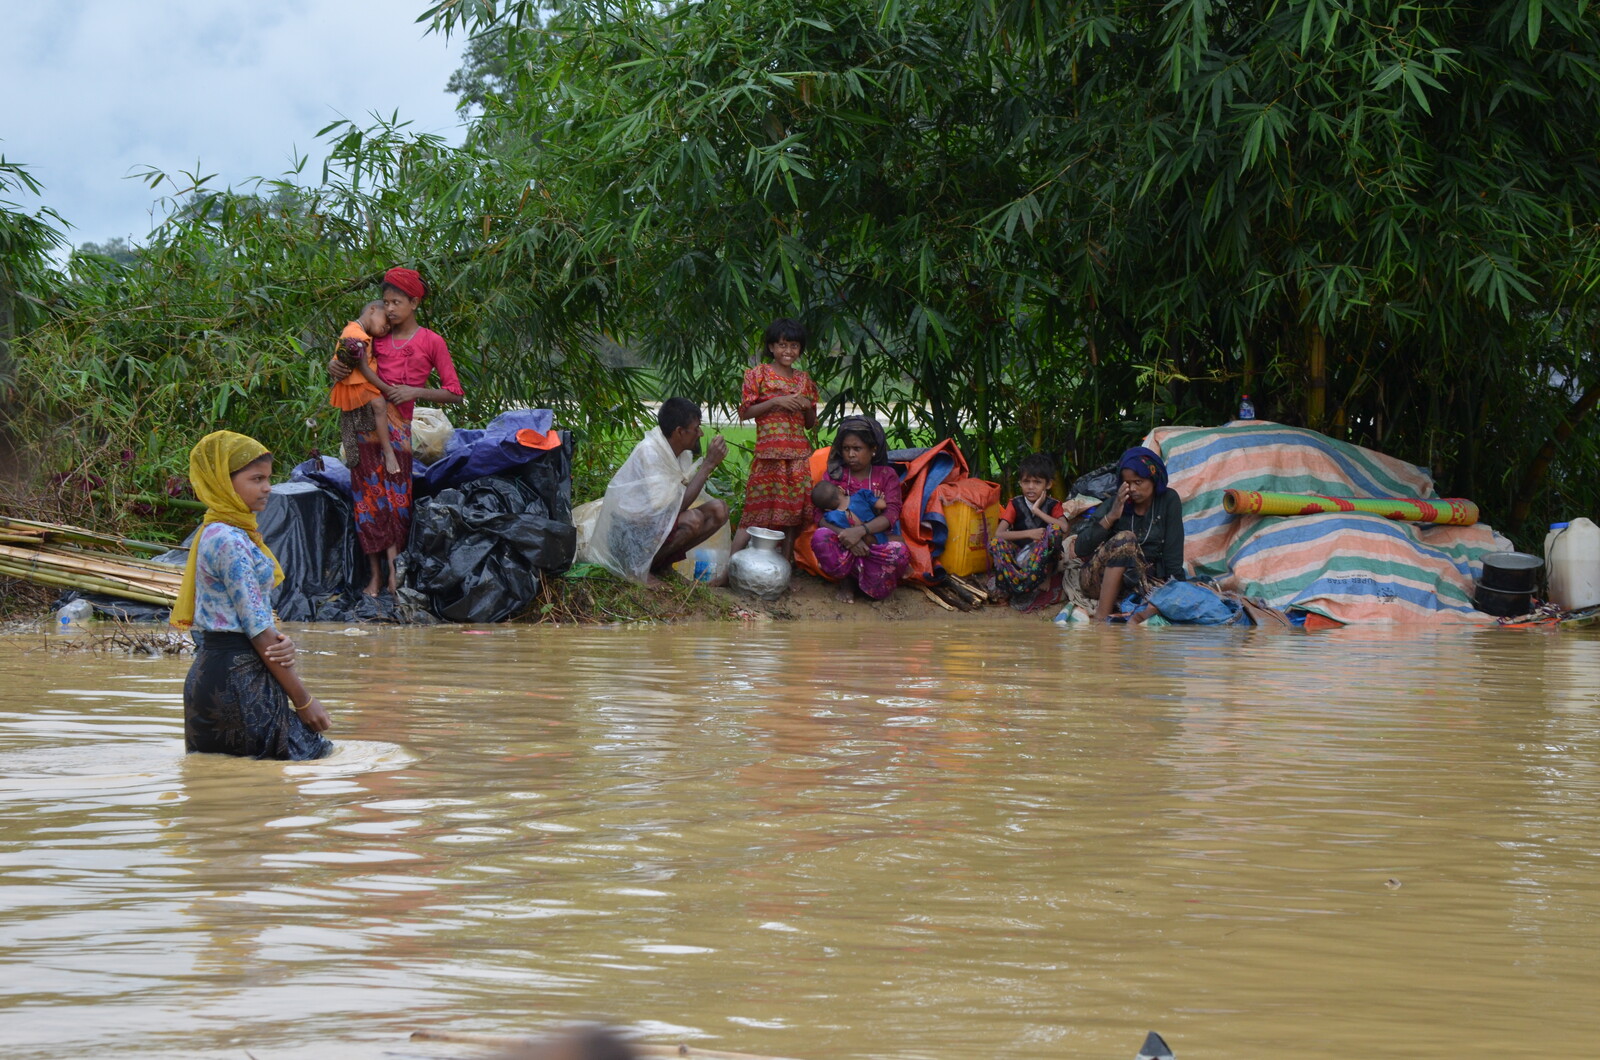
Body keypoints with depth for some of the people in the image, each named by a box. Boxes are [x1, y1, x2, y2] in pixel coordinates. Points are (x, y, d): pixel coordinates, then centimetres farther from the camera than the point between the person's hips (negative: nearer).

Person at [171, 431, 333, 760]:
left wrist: (281, 644, -9)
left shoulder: (218, 533, 16)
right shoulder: (229, 541, -16)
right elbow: (256, 628, -16)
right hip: (236, 679, -10)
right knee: (312, 752, -5)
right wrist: (303, 700, -12)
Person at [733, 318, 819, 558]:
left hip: (798, 455, 4)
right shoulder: (759, 374, 3)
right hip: (769, 453, -4)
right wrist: (776, 402, -12)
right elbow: (744, 412, -3)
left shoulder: (804, 380, 15)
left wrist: (808, 406, -2)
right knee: (758, 511, -9)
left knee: (794, 511, 1)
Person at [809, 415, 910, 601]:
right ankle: (847, 581, -10)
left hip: (876, 541, 0)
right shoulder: (834, 474, 7)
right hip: (843, 540, 0)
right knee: (820, 537, -34)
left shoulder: (886, 475, 7)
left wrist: (860, 531, -29)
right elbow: (821, 516, -5)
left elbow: (891, 515, -9)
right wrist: (847, 536, -25)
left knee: (900, 552, -35)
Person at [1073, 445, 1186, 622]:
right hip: (1101, 579, 1)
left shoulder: (1168, 500, 4)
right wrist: (1111, 517, -11)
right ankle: (1101, 618, -37)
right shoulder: (1116, 503, 4)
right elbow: (1081, 549, -4)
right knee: (1125, 539, -32)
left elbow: (1173, 555, -5)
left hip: (1146, 582, -1)